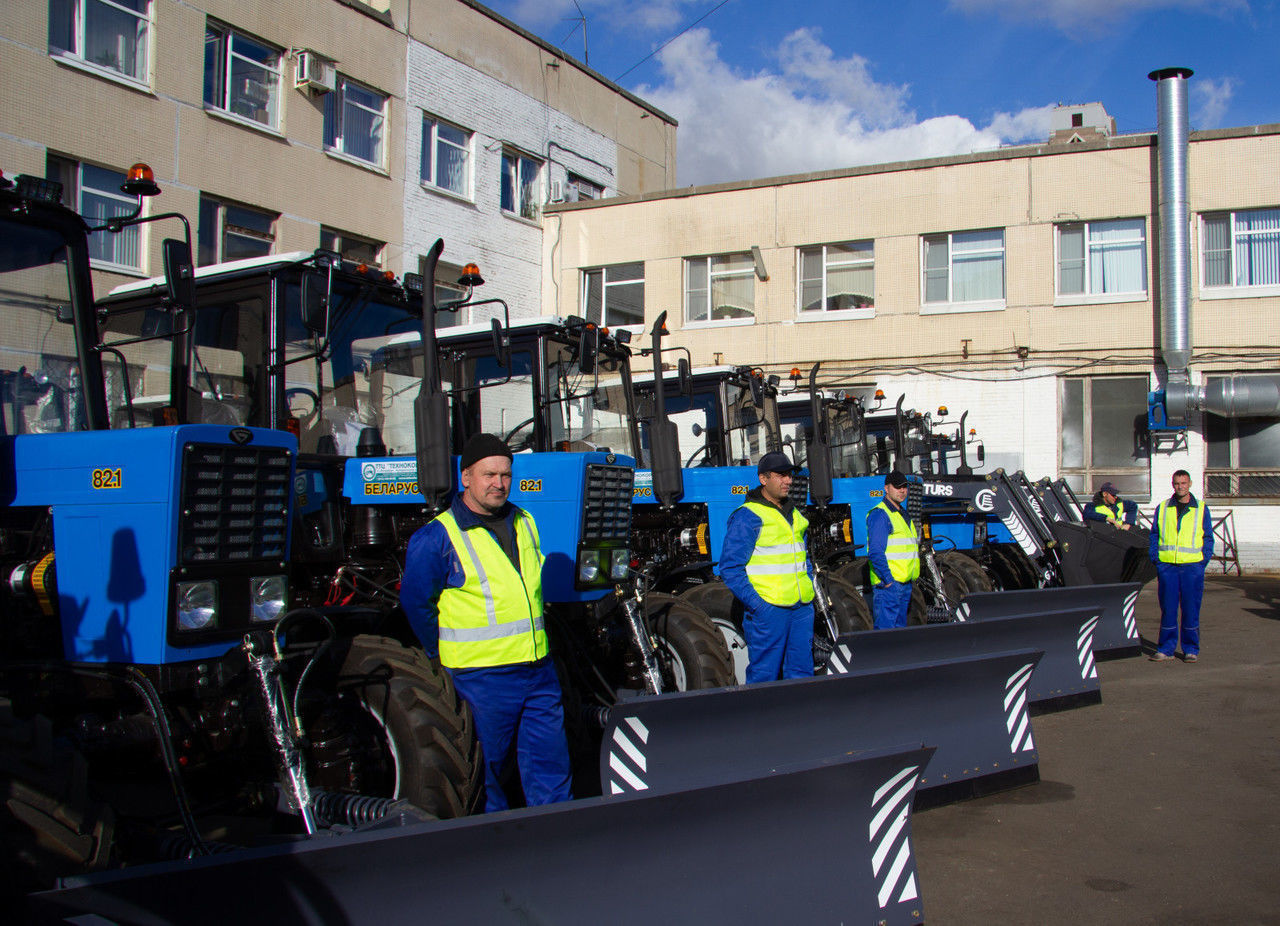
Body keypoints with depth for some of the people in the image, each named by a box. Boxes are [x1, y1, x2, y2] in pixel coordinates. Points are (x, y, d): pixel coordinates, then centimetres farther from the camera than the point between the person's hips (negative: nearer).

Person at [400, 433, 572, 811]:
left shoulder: (524, 524, 10)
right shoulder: (438, 537, -9)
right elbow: (416, 602, -3)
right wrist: (445, 656, 4)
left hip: (539, 668, 6)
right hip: (481, 676, -6)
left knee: (550, 759, 11)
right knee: (485, 766, 6)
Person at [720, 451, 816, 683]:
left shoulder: (794, 515, 17)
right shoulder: (747, 516, -8)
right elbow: (730, 568, -11)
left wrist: (809, 589, 15)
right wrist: (755, 603, -17)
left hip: (802, 607, 7)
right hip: (768, 609, -7)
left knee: (801, 672, 12)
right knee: (764, 675, -2)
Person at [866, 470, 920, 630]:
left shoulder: (903, 515, 20)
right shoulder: (879, 514, -11)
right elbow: (875, 552, -18)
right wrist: (888, 579, -21)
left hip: (905, 583, 10)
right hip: (888, 585, -10)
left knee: (900, 627, 13)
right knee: (885, 629, -10)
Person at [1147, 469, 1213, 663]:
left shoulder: (1201, 509, 8)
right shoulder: (1162, 508, 10)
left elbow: (1208, 538, 9)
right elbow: (1154, 535, 12)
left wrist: (1204, 559, -3)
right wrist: (1155, 558, 1)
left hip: (1192, 565, -1)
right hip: (1166, 565, 1)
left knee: (1191, 608, 2)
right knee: (1167, 608, 3)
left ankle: (1191, 648, 12)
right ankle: (1166, 648, 9)